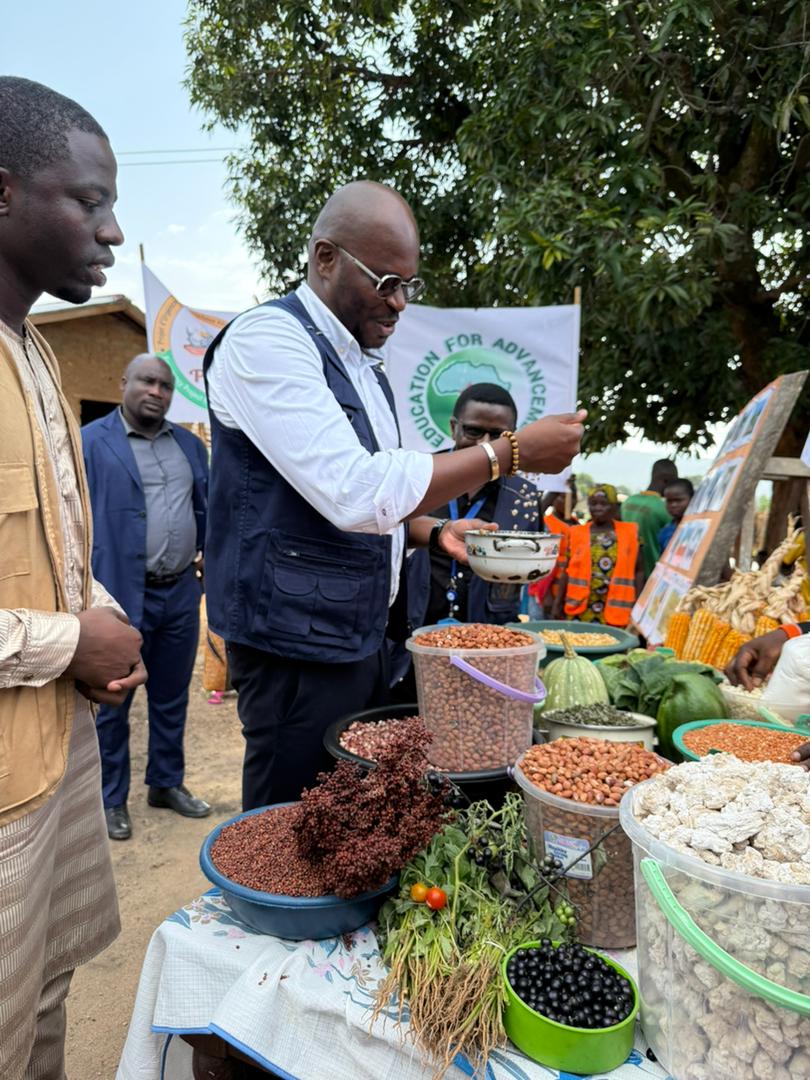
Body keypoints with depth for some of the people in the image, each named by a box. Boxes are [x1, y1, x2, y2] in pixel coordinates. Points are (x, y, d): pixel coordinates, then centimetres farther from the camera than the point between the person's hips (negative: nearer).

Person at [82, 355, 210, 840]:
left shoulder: (190, 445, 11)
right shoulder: (91, 442, -5)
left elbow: (206, 509, 18)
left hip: (181, 593, 5)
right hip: (121, 596, -4)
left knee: (172, 698, 17)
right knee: (112, 704, 10)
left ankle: (167, 783, 33)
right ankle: (112, 799, 26)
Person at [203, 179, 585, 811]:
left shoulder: (362, 364, 15)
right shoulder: (266, 340, -13)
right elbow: (355, 493, -25)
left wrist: (435, 532, 4)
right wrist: (510, 452, -20)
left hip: (366, 636, 9)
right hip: (299, 645, -8)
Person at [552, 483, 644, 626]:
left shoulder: (629, 533, 4)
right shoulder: (577, 534, 6)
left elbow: (638, 570, 5)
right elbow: (568, 570, 8)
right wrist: (558, 602, 4)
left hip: (617, 610, -1)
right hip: (581, 609, 1)